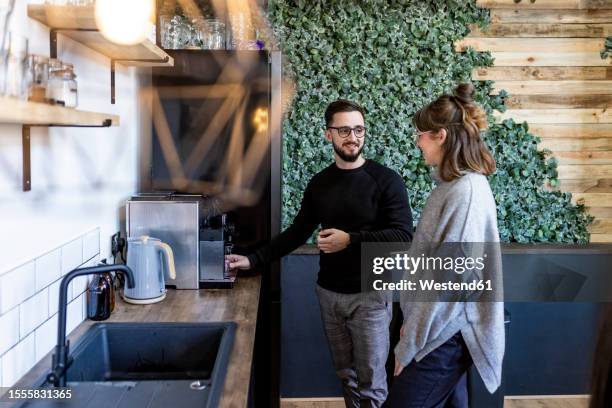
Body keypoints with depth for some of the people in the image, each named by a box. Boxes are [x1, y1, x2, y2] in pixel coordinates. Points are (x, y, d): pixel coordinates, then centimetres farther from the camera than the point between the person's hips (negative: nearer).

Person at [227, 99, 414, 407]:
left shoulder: (386, 180, -9)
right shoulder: (319, 183, 6)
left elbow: (404, 235, -15)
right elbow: (297, 232, 11)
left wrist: (350, 239, -22)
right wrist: (253, 259, 3)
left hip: (369, 295, -4)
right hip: (328, 293, 4)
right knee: (346, 375, 15)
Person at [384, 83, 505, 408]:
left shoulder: (466, 192, -21)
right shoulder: (455, 184, 8)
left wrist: (409, 343, -16)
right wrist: (412, 324, 12)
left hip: (445, 335, -9)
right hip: (445, 329, 9)